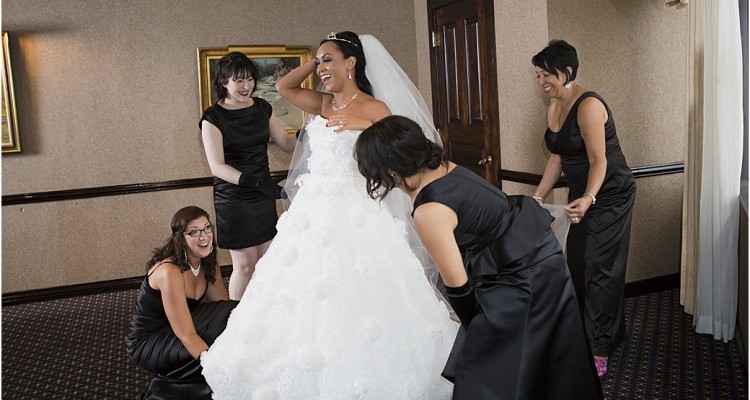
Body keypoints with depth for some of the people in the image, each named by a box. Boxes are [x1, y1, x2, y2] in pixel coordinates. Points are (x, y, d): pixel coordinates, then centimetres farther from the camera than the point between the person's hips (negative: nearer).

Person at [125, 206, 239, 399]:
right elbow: (186, 335, -32)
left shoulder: (208, 264, -4)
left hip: (175, 334, 8)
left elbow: (225, 305, -6)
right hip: (148, 343, -8)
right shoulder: (169, 271, -29)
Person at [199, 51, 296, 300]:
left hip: (264, 196, 5)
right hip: (233, 199, -5)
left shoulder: (262, 108, 4)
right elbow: (217, 167, -18)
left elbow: (286, 143, 8)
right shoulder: (213, 117, -12)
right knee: (244, 264, 2)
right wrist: (256, 181, -29)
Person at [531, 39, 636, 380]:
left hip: (609, 195, -9)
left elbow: (599, 160, -27)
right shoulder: (554, 108, 4)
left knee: (599, 269, -5)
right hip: (580, 194, 9)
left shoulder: (588, 105, -22)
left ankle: (599, 350, 4)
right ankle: (583, 333, 28)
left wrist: (588, 198, -41)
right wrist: (537, 197, 8)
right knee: (578, 265, 13)